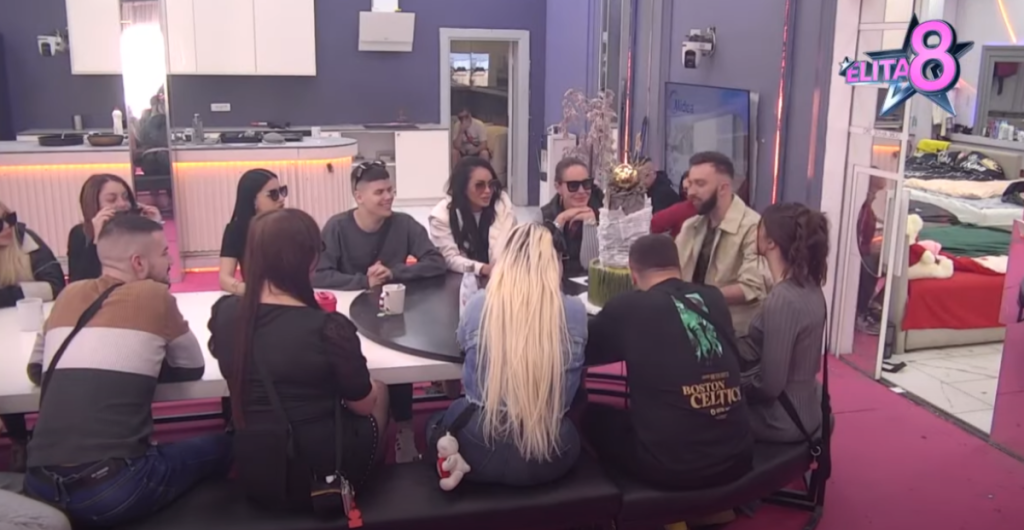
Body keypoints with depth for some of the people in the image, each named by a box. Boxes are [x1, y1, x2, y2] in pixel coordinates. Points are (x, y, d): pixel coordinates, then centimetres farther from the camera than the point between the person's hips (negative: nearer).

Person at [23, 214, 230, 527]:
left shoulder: (69, 295, 12)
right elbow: (192, 367, 11)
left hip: (41, 486, 6)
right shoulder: (154, 295, -2)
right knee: (220, 448, 17)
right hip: (111, 488, -6)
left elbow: (36, 370, 25)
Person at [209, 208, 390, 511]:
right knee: (379, 391, 24)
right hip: (323, 475, -4)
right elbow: (363, 405, -8)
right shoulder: (329, 327, -24)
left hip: (255, 477, 4)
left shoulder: (224, 313, -10)